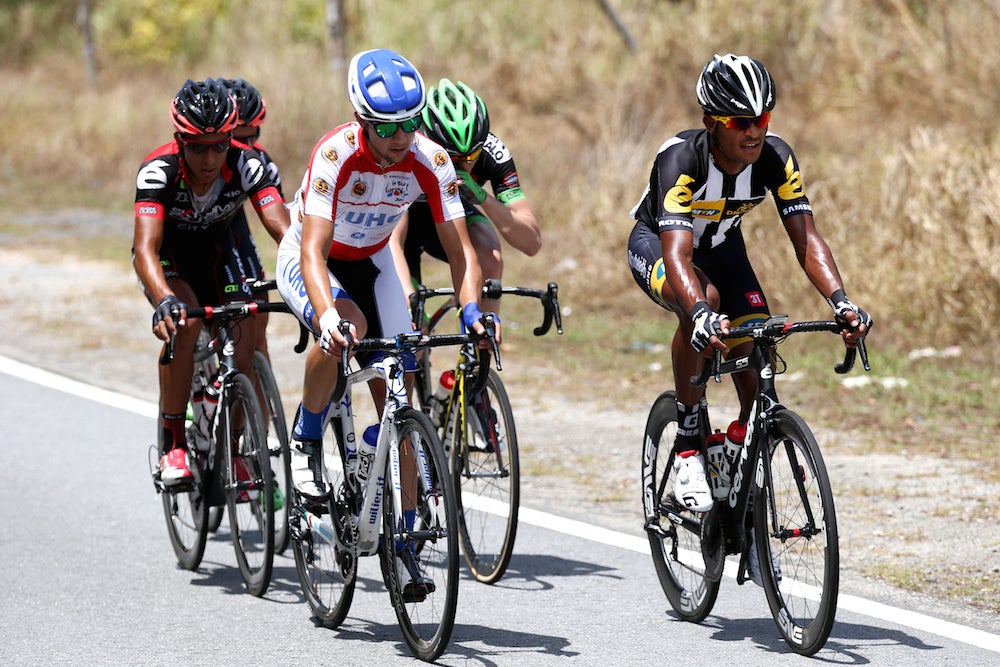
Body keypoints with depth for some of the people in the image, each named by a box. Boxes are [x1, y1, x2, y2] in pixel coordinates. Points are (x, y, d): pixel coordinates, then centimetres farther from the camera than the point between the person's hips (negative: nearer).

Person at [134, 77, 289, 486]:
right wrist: (164, 301, -65)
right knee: (184, 323, -32)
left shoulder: (246, 165, -30)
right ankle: (172, 442, -20)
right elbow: (146, 249, -46)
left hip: (215, 250, 2)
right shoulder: (159, 171, -36)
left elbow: (283, 230, -37)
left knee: (244, 353, -15)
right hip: (168, 254, -2)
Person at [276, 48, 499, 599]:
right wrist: (327, 314, -57)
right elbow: (314, 249, -40)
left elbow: (459, 247, -23)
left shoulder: (430, 161, -24)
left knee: (397, 400, -6)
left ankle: (401, 544, 1)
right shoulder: (336, 154, -34)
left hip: (370, 263, 4)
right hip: (309, 261, -4)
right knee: (344, 328, -37)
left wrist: (472, 310, -41)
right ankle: (306, 443, -12)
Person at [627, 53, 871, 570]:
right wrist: (701, 314, -65)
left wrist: (840, 301, -44)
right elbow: (677, 253, -47)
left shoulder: (775, 158, -24)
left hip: (722, 246, 4)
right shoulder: (680, 160, -37)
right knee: (703, 302, -38)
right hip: (655, 243, -4)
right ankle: (688, 448, -23)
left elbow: (806, 238, -26)